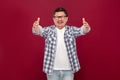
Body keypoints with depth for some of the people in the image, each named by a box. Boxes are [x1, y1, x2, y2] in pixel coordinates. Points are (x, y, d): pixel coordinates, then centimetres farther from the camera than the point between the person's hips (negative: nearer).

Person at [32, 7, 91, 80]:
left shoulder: (71, 30, -1)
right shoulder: (49, 30, -3)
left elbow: (81, 30, -18)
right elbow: (40, 31, -21)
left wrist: (86, 27, -42)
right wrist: (36, 27, -44)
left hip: (68, 70, 0)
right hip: (52, 69, 0)